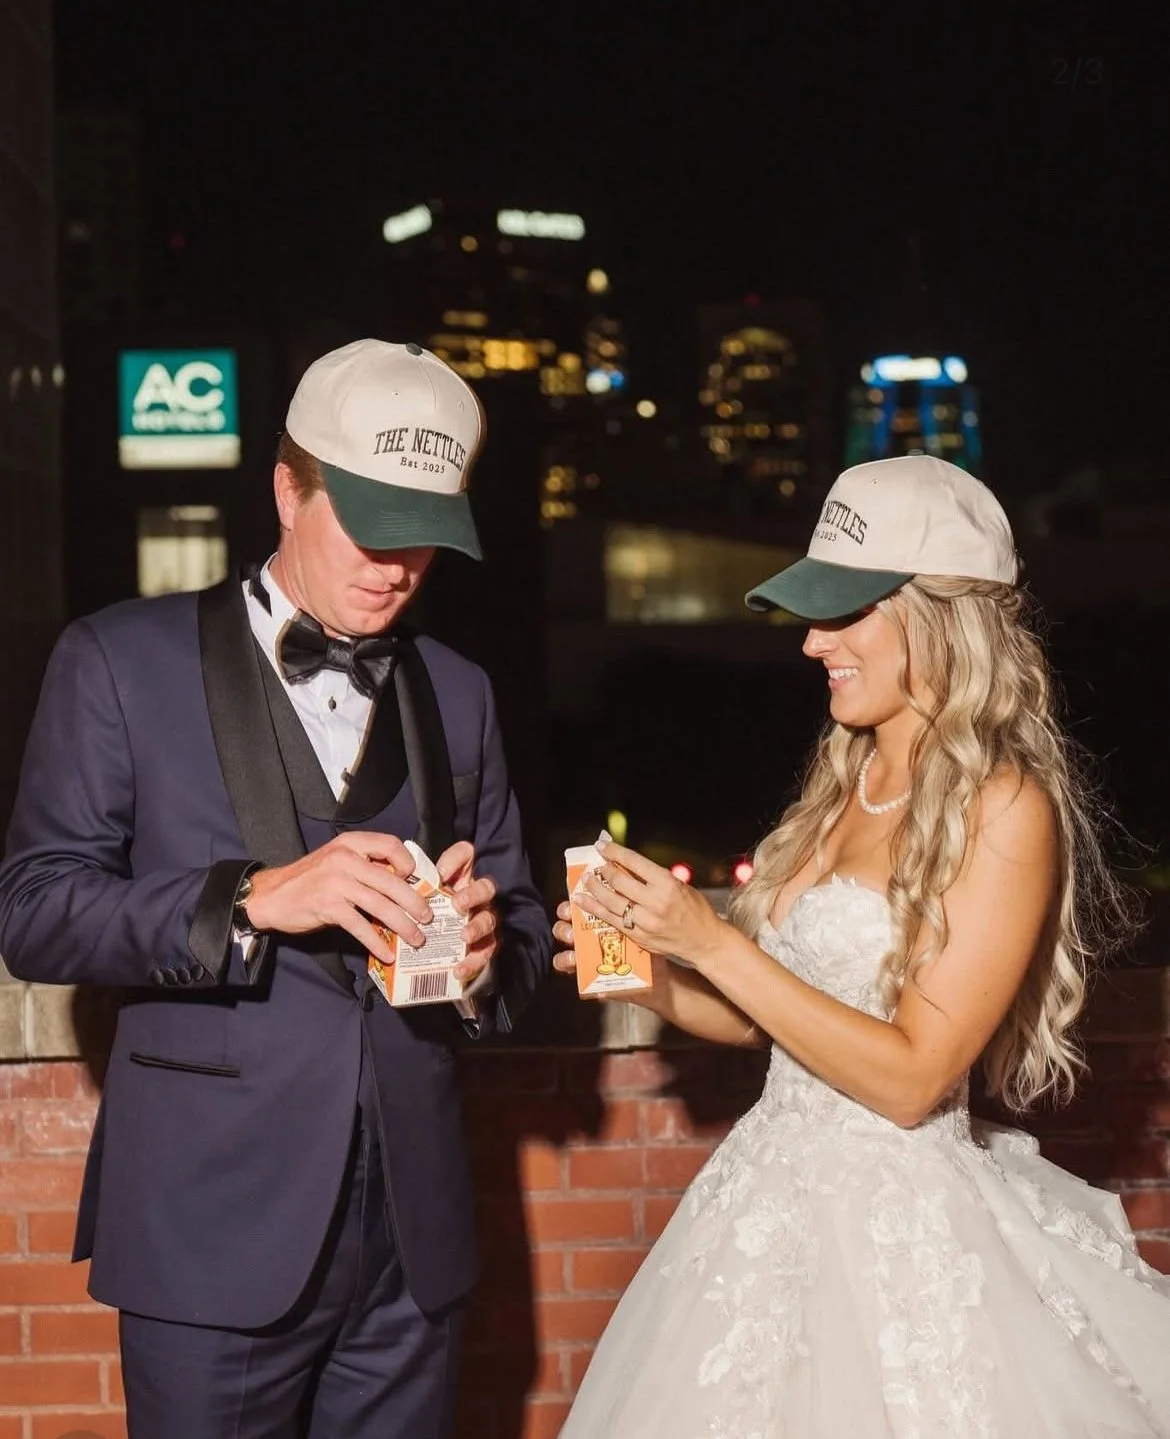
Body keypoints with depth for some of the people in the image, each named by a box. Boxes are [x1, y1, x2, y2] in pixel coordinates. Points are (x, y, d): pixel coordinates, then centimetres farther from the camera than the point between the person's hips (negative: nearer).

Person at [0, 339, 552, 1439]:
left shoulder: (457, 693, 12)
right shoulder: (122, 660, -1)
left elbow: (518, 916, 16)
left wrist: (486, 955, -9)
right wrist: (254, 899, -21)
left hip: (410, 1230, 4)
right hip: (216, 1225, -4)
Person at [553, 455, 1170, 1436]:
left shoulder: (1003, 806, -16)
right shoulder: (844, 779, 6)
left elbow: (912, 1077, -19)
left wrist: (710, 943, -19)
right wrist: (645, 974, -5)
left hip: (900, 1219, -7)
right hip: (777, 1194, 7)